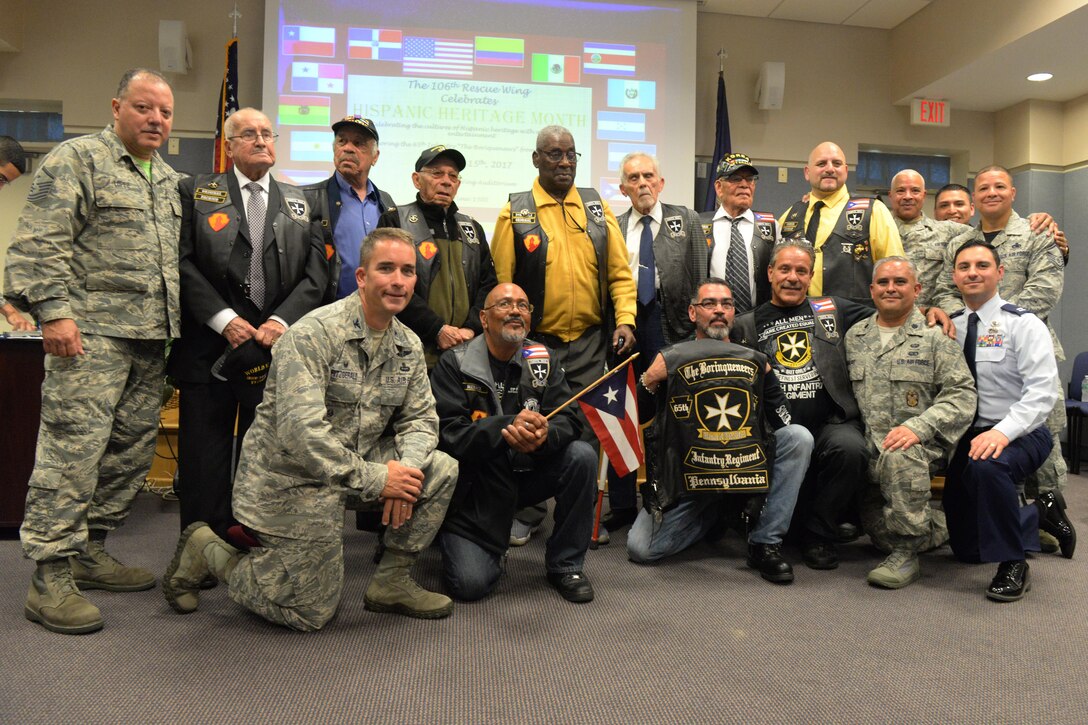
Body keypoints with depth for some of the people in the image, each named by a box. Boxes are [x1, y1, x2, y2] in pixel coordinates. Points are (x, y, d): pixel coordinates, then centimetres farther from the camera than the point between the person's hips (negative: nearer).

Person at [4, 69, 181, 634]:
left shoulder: (168, 179, 21)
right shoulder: (77, 159, -1)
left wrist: (175, 325, 19)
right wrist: (54, 311, -18)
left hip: (150, 336, 8)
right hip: (91, 333, -8)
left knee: (132, 449, 10)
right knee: (73, 449, -9)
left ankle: (89, 550, 23)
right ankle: (50, 577, -1)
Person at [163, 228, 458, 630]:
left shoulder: (409, 346, 2)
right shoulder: (312, 334, -22)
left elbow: (420, 419, 4)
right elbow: (301, 432, -30)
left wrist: (404, 468, -18)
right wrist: (375, 477, -28)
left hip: (355, 462, 7)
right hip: (289, 477, -7)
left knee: (440, 469, -11)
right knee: (311, 613, 0)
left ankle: (391, 582, 4)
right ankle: (205, 550, 20)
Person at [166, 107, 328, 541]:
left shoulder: (299, 203, 14)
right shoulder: (197, 192, 8)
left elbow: (316, 273, 6)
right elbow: (183, 262, -2)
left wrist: (282, 320, -9)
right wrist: (224, 319, -12)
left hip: (277, 345, 2)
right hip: (210, 346, -1)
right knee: (205, 459, 3)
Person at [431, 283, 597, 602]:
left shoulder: (544, 361, 2)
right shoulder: (454, 364, -8)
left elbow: (569, 421, -8)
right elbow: (448, 433, -19)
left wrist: (545, 435, -33)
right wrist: (508, 427, -34)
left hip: (526, 474, 4)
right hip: (473, 485, -3)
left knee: (582, 455, -22)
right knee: (470, 584, -19)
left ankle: (565, 564, -4)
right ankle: (492, 550, 21)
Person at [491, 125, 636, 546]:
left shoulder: (597, 207, 8)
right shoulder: (515, 212, -1)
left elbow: (619, 271, 6)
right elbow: (501, 282, -1)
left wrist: (625, 319, -5)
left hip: (590, 342, 2)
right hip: (535, 342, -2)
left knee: (586, 430, 8)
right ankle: (526, 513, 22)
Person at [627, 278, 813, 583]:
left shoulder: (755, 361, 4)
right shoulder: (670, 360, -2)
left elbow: (783, 422, -1)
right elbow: (636, 421, -1)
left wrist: (768, 376, -13)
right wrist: (649, 381, -17)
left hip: (745, 466, 2)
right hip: (686, 473, -2)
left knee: (799, 437, -23)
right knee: (641, 548, -17)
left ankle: (765, 543, -13)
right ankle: (713, 513, 12)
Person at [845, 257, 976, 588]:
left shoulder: (935, 337, 2)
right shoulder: (854, 337, 15)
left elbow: (962, 395, -7)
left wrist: (917, 427, -22)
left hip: (921, 445, -4)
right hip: (868, 448, 5)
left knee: (898, 458, -39)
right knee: (880, 532, -4)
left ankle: (906, 553, -22)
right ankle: (938, 527, 28)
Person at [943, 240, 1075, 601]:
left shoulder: (1022, 324, -8)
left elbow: (1042, 393, -19)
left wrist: (1002, 432, -32)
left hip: (1020, 434, -5)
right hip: (968, 436, 6)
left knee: (986, 466, -42)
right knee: (967, 549, 9)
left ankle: (1013, 564, -21)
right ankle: (1040, 514, 36)